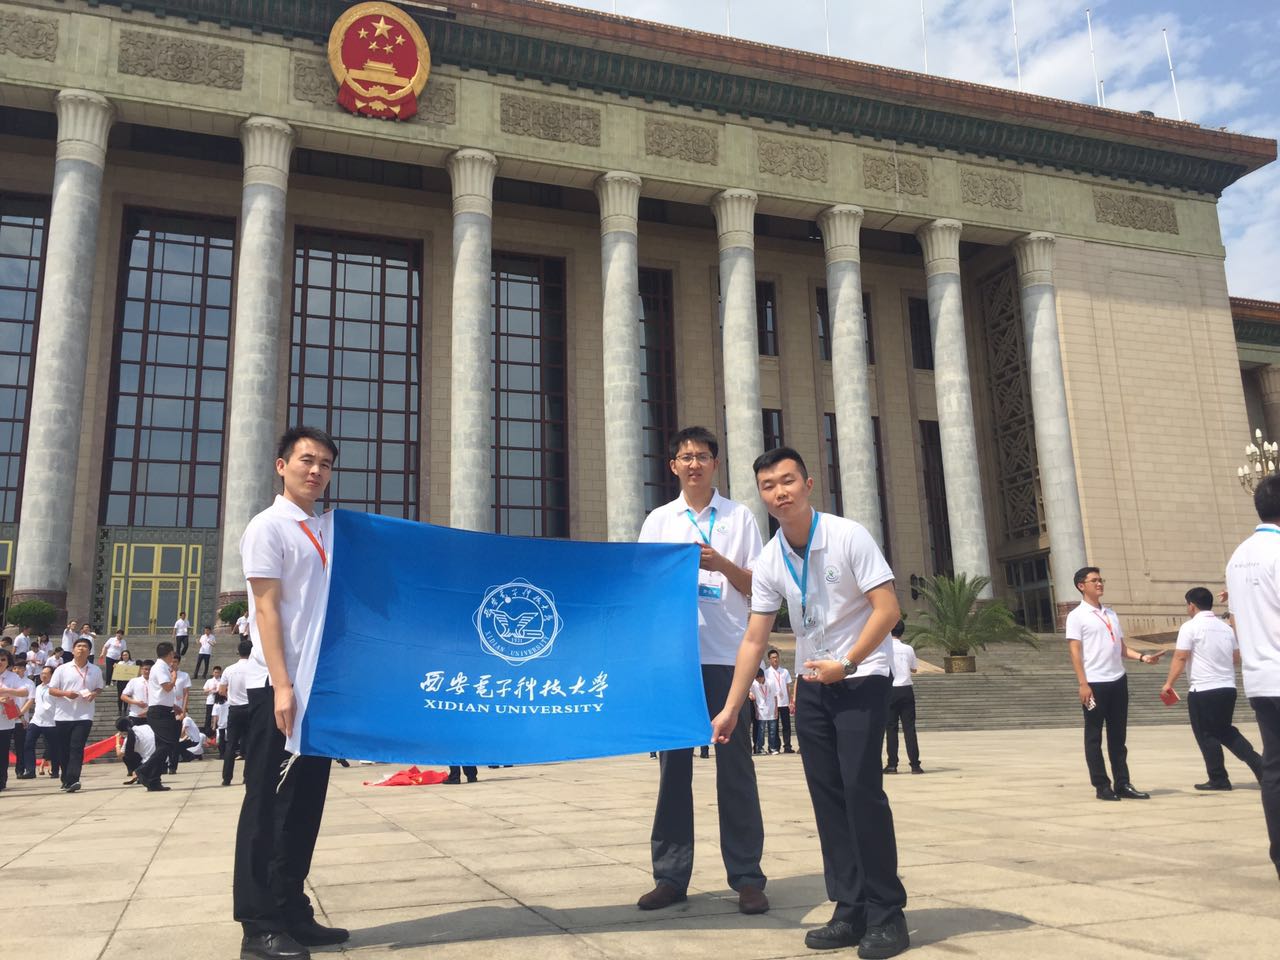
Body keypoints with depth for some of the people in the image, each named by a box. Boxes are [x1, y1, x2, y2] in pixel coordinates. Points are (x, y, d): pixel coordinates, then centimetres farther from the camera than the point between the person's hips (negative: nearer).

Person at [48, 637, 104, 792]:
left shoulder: (96, 670, 4)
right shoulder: (62, 669, 1)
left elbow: (99, 687, 17)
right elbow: (51, 690, 2)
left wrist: (94, 694, -6)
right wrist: (65, 693, -17)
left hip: (84, 716, -1)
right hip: (63, 715, 1)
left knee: (77, 748, -11)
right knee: (63, 750, 10)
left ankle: (72, 781, -18)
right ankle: (66, 780, 25)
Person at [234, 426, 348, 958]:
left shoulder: (331, 530, 14)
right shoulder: (268, 527, -5)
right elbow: (266, 609, -12)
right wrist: (282, 685, -17)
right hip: (278, 686, -7)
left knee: (306, 800, 11)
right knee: (268, 802, 0)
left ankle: (293, 913, 20)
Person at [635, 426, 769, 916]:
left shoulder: (740, 517, 8)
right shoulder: (658, 520, 12)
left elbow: (758, 588, 5)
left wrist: (722, 564, -13)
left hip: (727, 655, -1)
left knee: (735, 765, 2)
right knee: (674, 763, 5)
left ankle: (747, 877, 9)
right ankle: (670, 875, 12)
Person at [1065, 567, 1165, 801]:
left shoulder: (1111, 613, 16)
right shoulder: (1077, 616, -5)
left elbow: (1121, 647, 17)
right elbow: (1075, 652, -10)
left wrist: (1143, 657, -1)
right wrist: (1083, 684, -16)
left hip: (1118, 681, 7)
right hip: (1094, 684, -7)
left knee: (1118, 736, 10)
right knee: (1094, 737, 2)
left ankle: (1123, 784, 16)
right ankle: (1102, 786, 8)